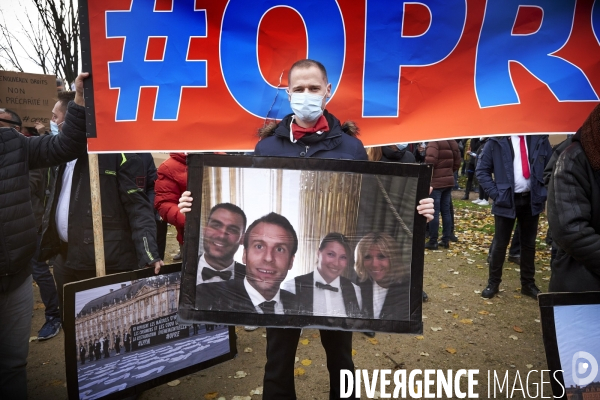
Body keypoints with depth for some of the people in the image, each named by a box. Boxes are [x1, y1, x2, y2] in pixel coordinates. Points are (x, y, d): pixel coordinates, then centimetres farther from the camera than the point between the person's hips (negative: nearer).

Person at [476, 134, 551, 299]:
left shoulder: (540, 138, 2)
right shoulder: (497, 140, -7)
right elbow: (481, 170, -2)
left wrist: (543, 192, 1)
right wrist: (496, 194, -9)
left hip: (532, 199, 3)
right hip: (506, 200, -3)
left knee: (529, 243, 14)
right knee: (500, 243, 5)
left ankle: (528, 284, 28)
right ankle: (493, 283, 20)